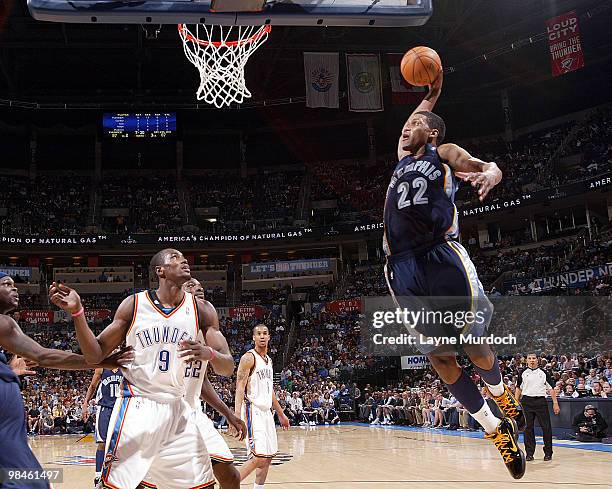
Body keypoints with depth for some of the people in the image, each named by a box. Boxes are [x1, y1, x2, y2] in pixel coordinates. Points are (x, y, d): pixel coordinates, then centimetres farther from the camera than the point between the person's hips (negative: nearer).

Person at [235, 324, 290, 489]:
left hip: (266, 412, 9)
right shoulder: (249, 357, -10)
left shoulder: (268, 360, 16)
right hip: (253, 411, -9)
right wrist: (237, 416, -27)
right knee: (258, 458, -16)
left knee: (268, 457, 10)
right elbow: (240, 387, -17)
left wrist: (281, 414, 24)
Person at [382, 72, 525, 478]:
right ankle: (496, 429, 16)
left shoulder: (444, 153, 10)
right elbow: (412, 126, 45)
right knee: (439, 357, 3)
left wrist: (489, 173, -28)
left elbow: (489, 167, -6)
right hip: (403, 269, 5)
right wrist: (431, 96, 44)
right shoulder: (403, 157, 26)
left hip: (441, 258, -5)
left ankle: (502, 394, 33)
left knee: (473, 346, 0)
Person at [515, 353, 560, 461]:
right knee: (528, 428, 2)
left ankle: (548, 453, 10)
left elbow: (551, 388, 8)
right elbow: (518, 388, 12)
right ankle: (529, 453, 10)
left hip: (541, 401, 0)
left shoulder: (544, 373, 9)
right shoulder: (523, 373, 9)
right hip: (527, 401, 0)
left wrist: (555, 403, 1)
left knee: (546, 427, -2)